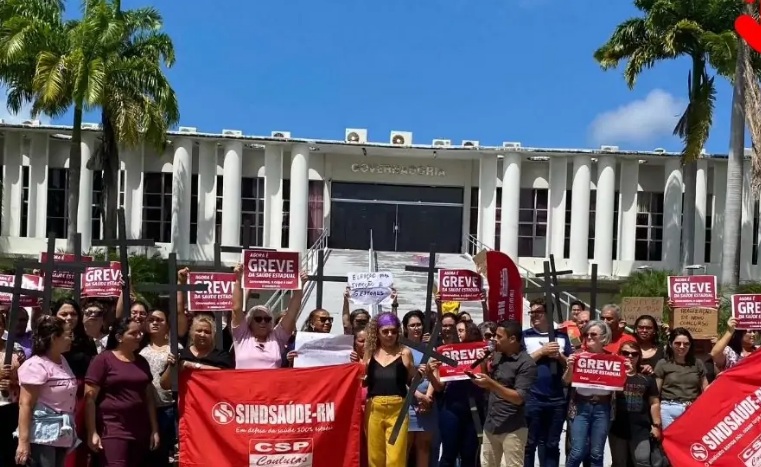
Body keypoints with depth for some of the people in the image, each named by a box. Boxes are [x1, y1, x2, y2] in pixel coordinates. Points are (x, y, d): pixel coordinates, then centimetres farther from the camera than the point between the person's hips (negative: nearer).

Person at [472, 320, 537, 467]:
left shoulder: (526, 364, -12)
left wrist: (491, 384, -27)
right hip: (490, 424, 7)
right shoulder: (497, 356, 9)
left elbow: (519, 398, -19)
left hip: (512, 429, -7)